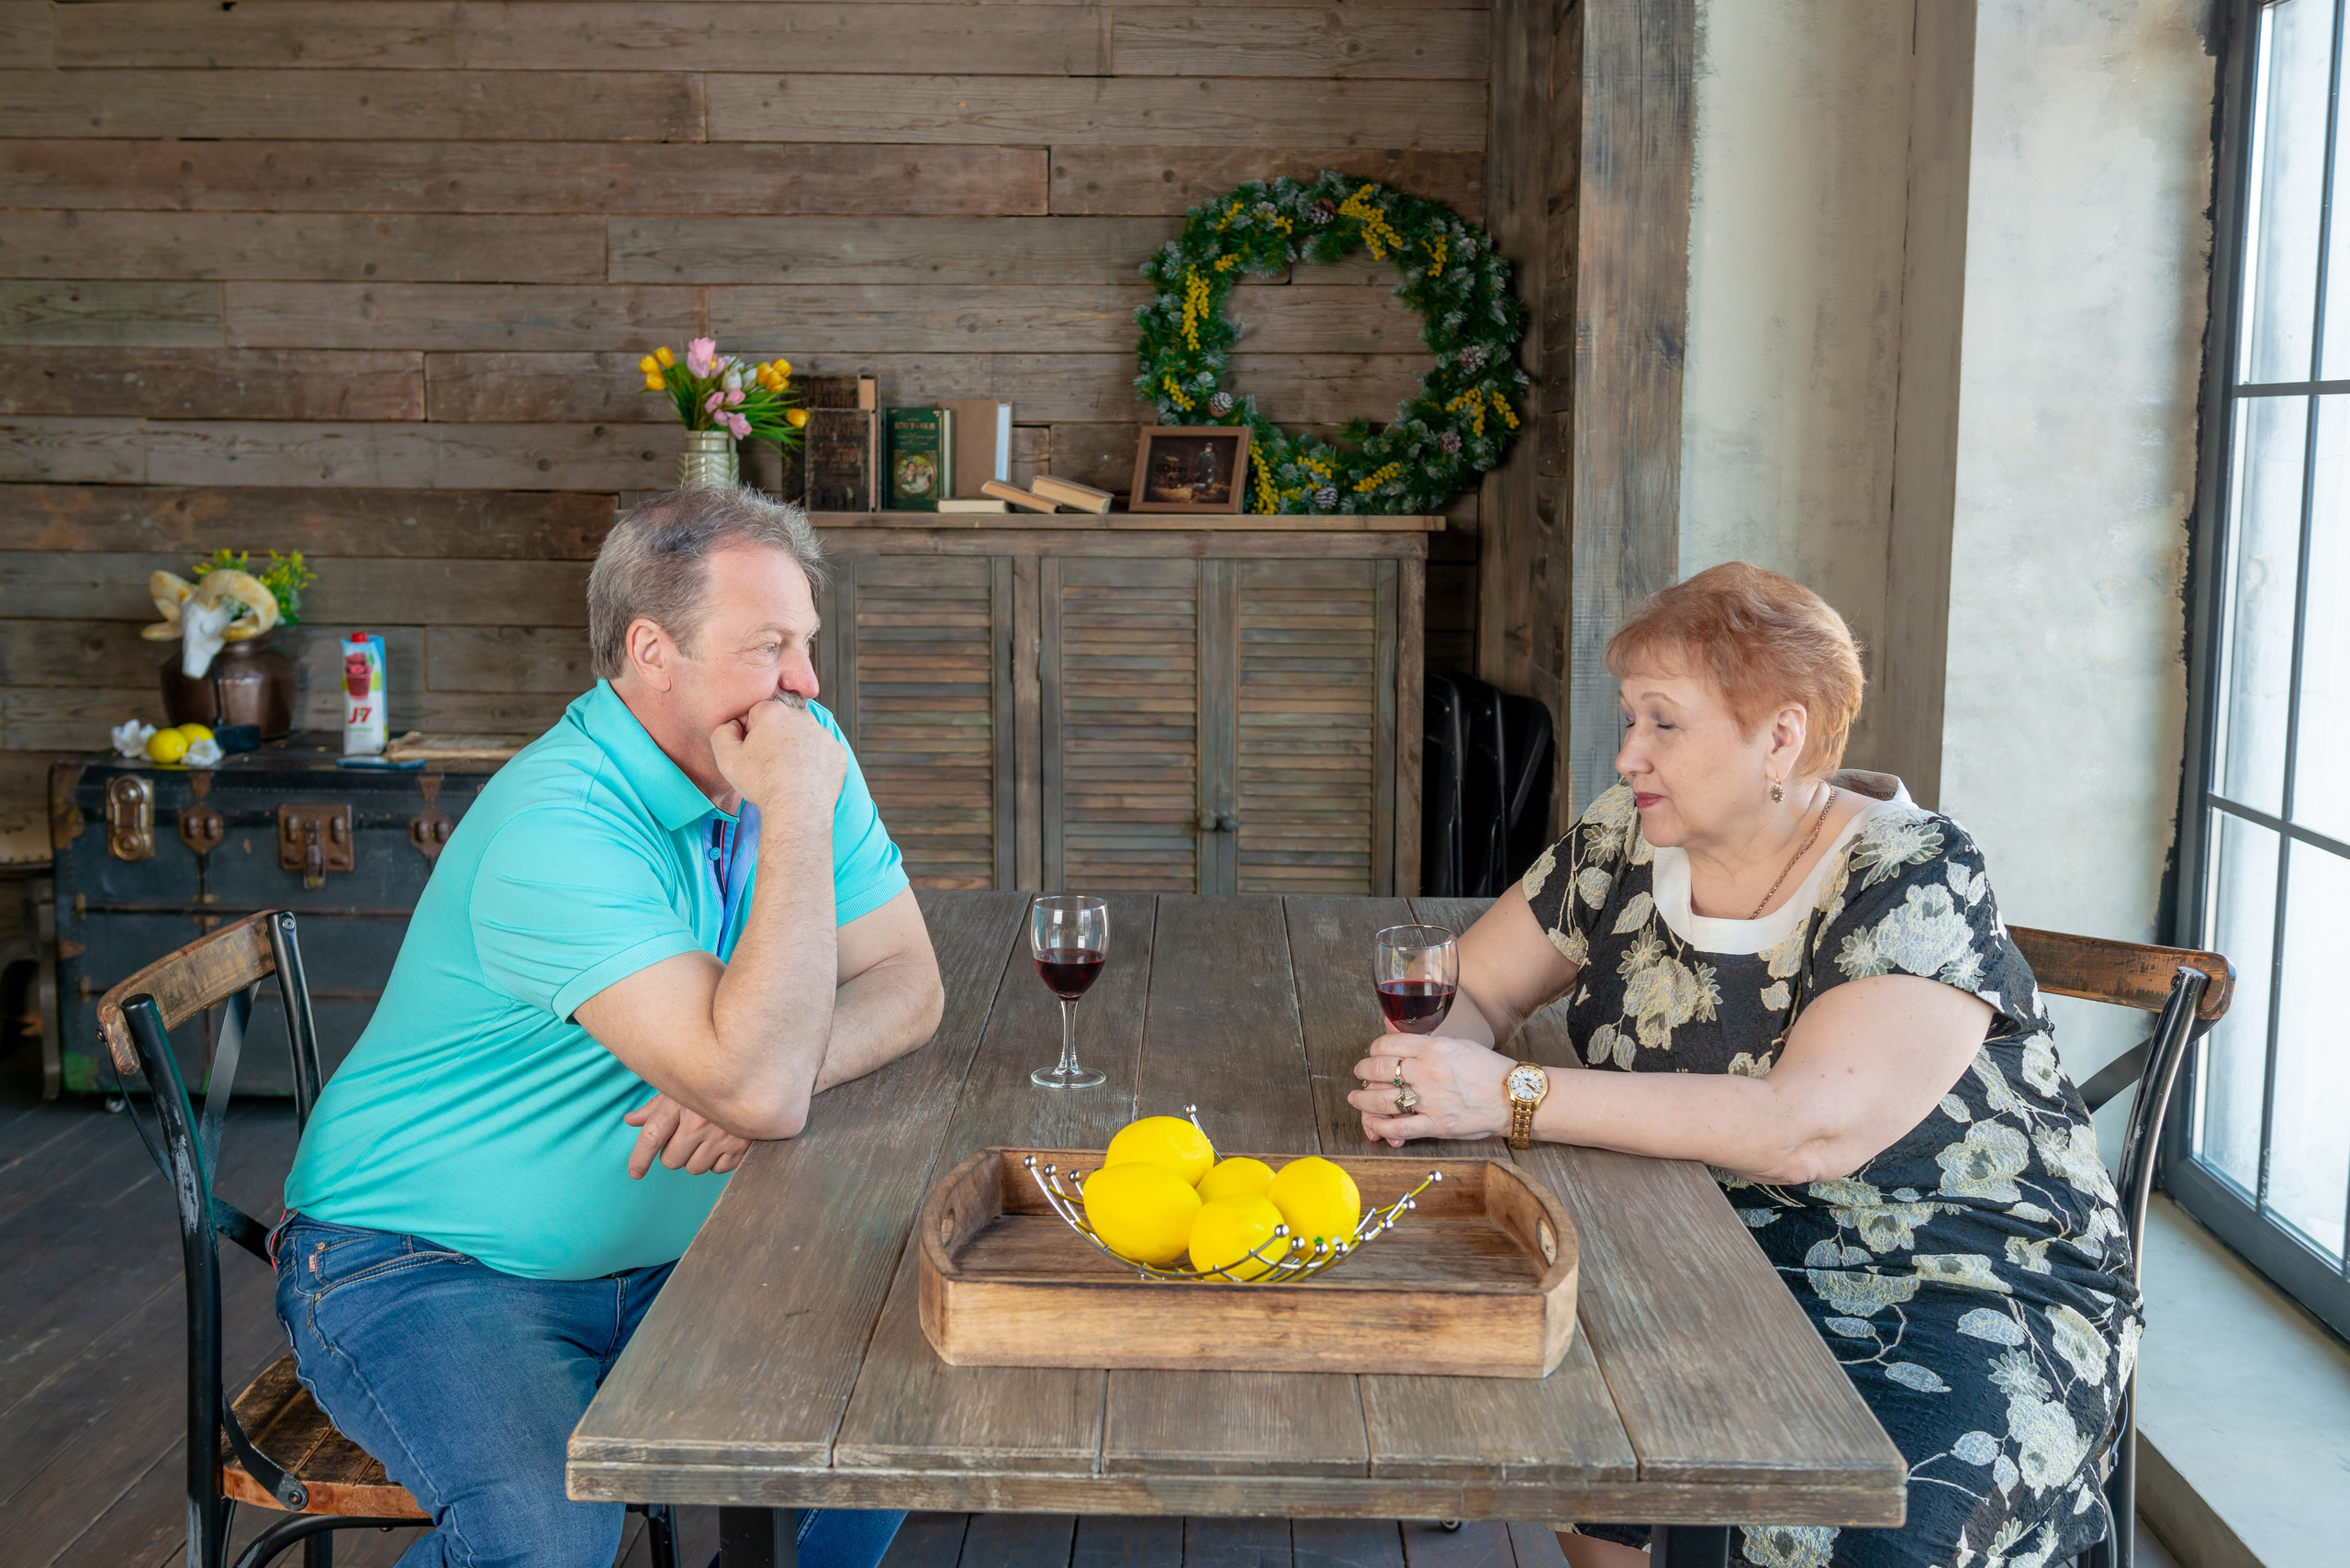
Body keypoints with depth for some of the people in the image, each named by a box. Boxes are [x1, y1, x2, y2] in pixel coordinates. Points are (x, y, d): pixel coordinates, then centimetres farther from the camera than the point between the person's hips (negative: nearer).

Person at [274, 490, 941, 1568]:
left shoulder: (797, 751, -3)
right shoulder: (555, 830, -28)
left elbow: (906, 985, -3)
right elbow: (760, 1089, -35)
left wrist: (764, 1073, -22)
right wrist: (797, 819, -31)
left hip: (661, 1257, 7)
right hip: (423, 1270, -7)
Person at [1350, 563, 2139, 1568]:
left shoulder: (1917, 883, -17)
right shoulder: (1625, 845, 1)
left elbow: (1810, 1130, -31)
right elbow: (1473, 991, 9)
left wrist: (1513, 1098, -34)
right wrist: (1429, 1068, -16)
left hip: (1975, 1291, -5)